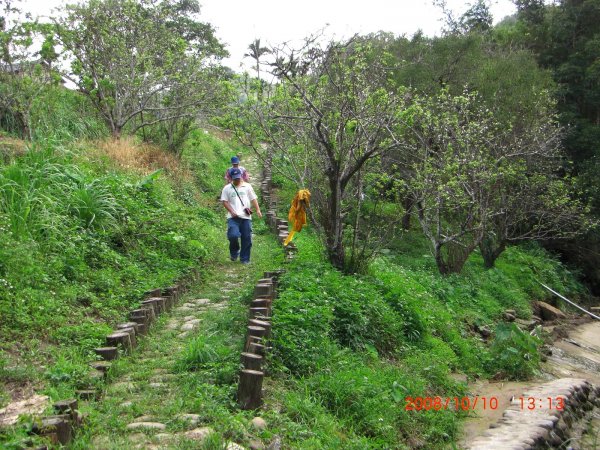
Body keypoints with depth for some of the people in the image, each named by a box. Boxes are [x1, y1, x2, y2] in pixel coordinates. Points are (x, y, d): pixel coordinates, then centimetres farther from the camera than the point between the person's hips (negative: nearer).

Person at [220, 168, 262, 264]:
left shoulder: (247, 186, 12)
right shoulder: (227, 188, 8)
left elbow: (253, 199, 12)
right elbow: (224, 201, 4)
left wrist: (258, 210, 0)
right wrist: (232, 211, -8)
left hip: (246, 217, 2)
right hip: (233, 217, -2)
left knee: (247, 238, 2)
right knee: (233, 235, -21)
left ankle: (244, 259, 15)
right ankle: (234, 251, 10)